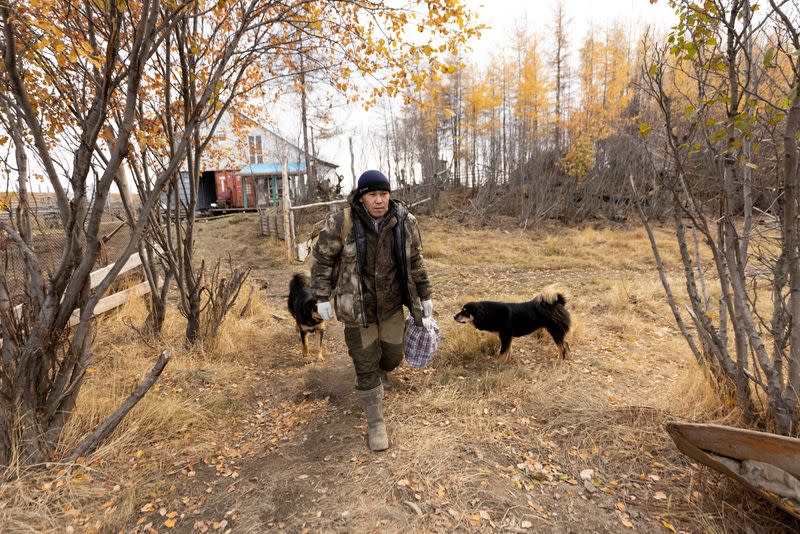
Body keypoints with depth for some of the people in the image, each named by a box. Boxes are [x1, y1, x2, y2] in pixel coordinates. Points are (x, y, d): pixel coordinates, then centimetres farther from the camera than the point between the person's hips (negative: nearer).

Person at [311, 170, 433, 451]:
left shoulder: (405, 222, -7)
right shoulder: (341, 223, -16)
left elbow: (415, 262, 5)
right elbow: (322, 259, -4)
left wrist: (424, 296, 10)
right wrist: (322, 297, -4)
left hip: (392, 305, 3)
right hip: (357, 307, -3)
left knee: (393, 355, 17)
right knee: (366, 366, 5)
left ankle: (381, 370, 55)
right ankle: (375, 422, 25)